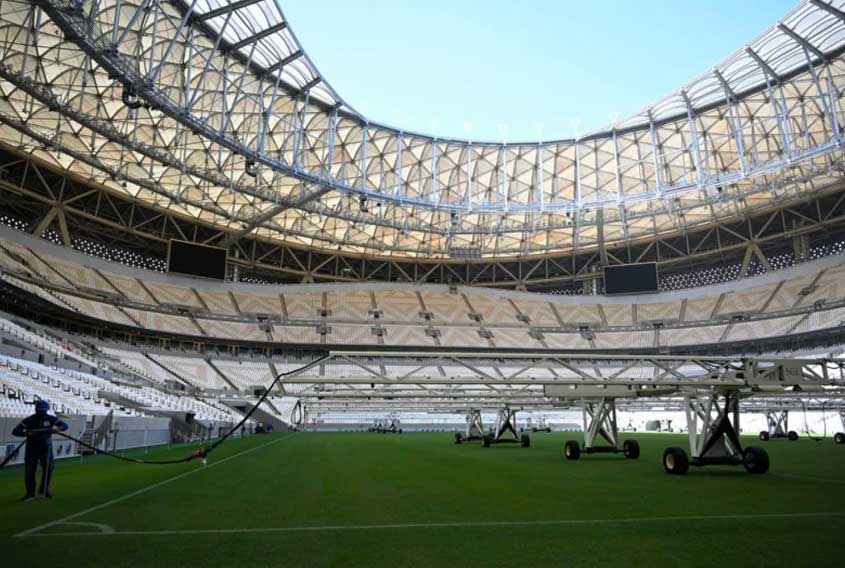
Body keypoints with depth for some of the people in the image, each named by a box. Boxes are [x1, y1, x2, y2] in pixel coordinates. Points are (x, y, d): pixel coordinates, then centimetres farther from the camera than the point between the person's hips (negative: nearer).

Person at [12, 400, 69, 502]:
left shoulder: (51, 419, -8)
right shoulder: (28, 420, -12)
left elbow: (65, 425, -10)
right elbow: (15, 431, -15)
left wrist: (57, 428, -31)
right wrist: (27, 433, -31)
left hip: (46, 449, 1)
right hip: (31, 450, -1)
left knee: (48, 469, -4)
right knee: (29, 471, -1)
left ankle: (43, 490, 16)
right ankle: (30, 493, 13)